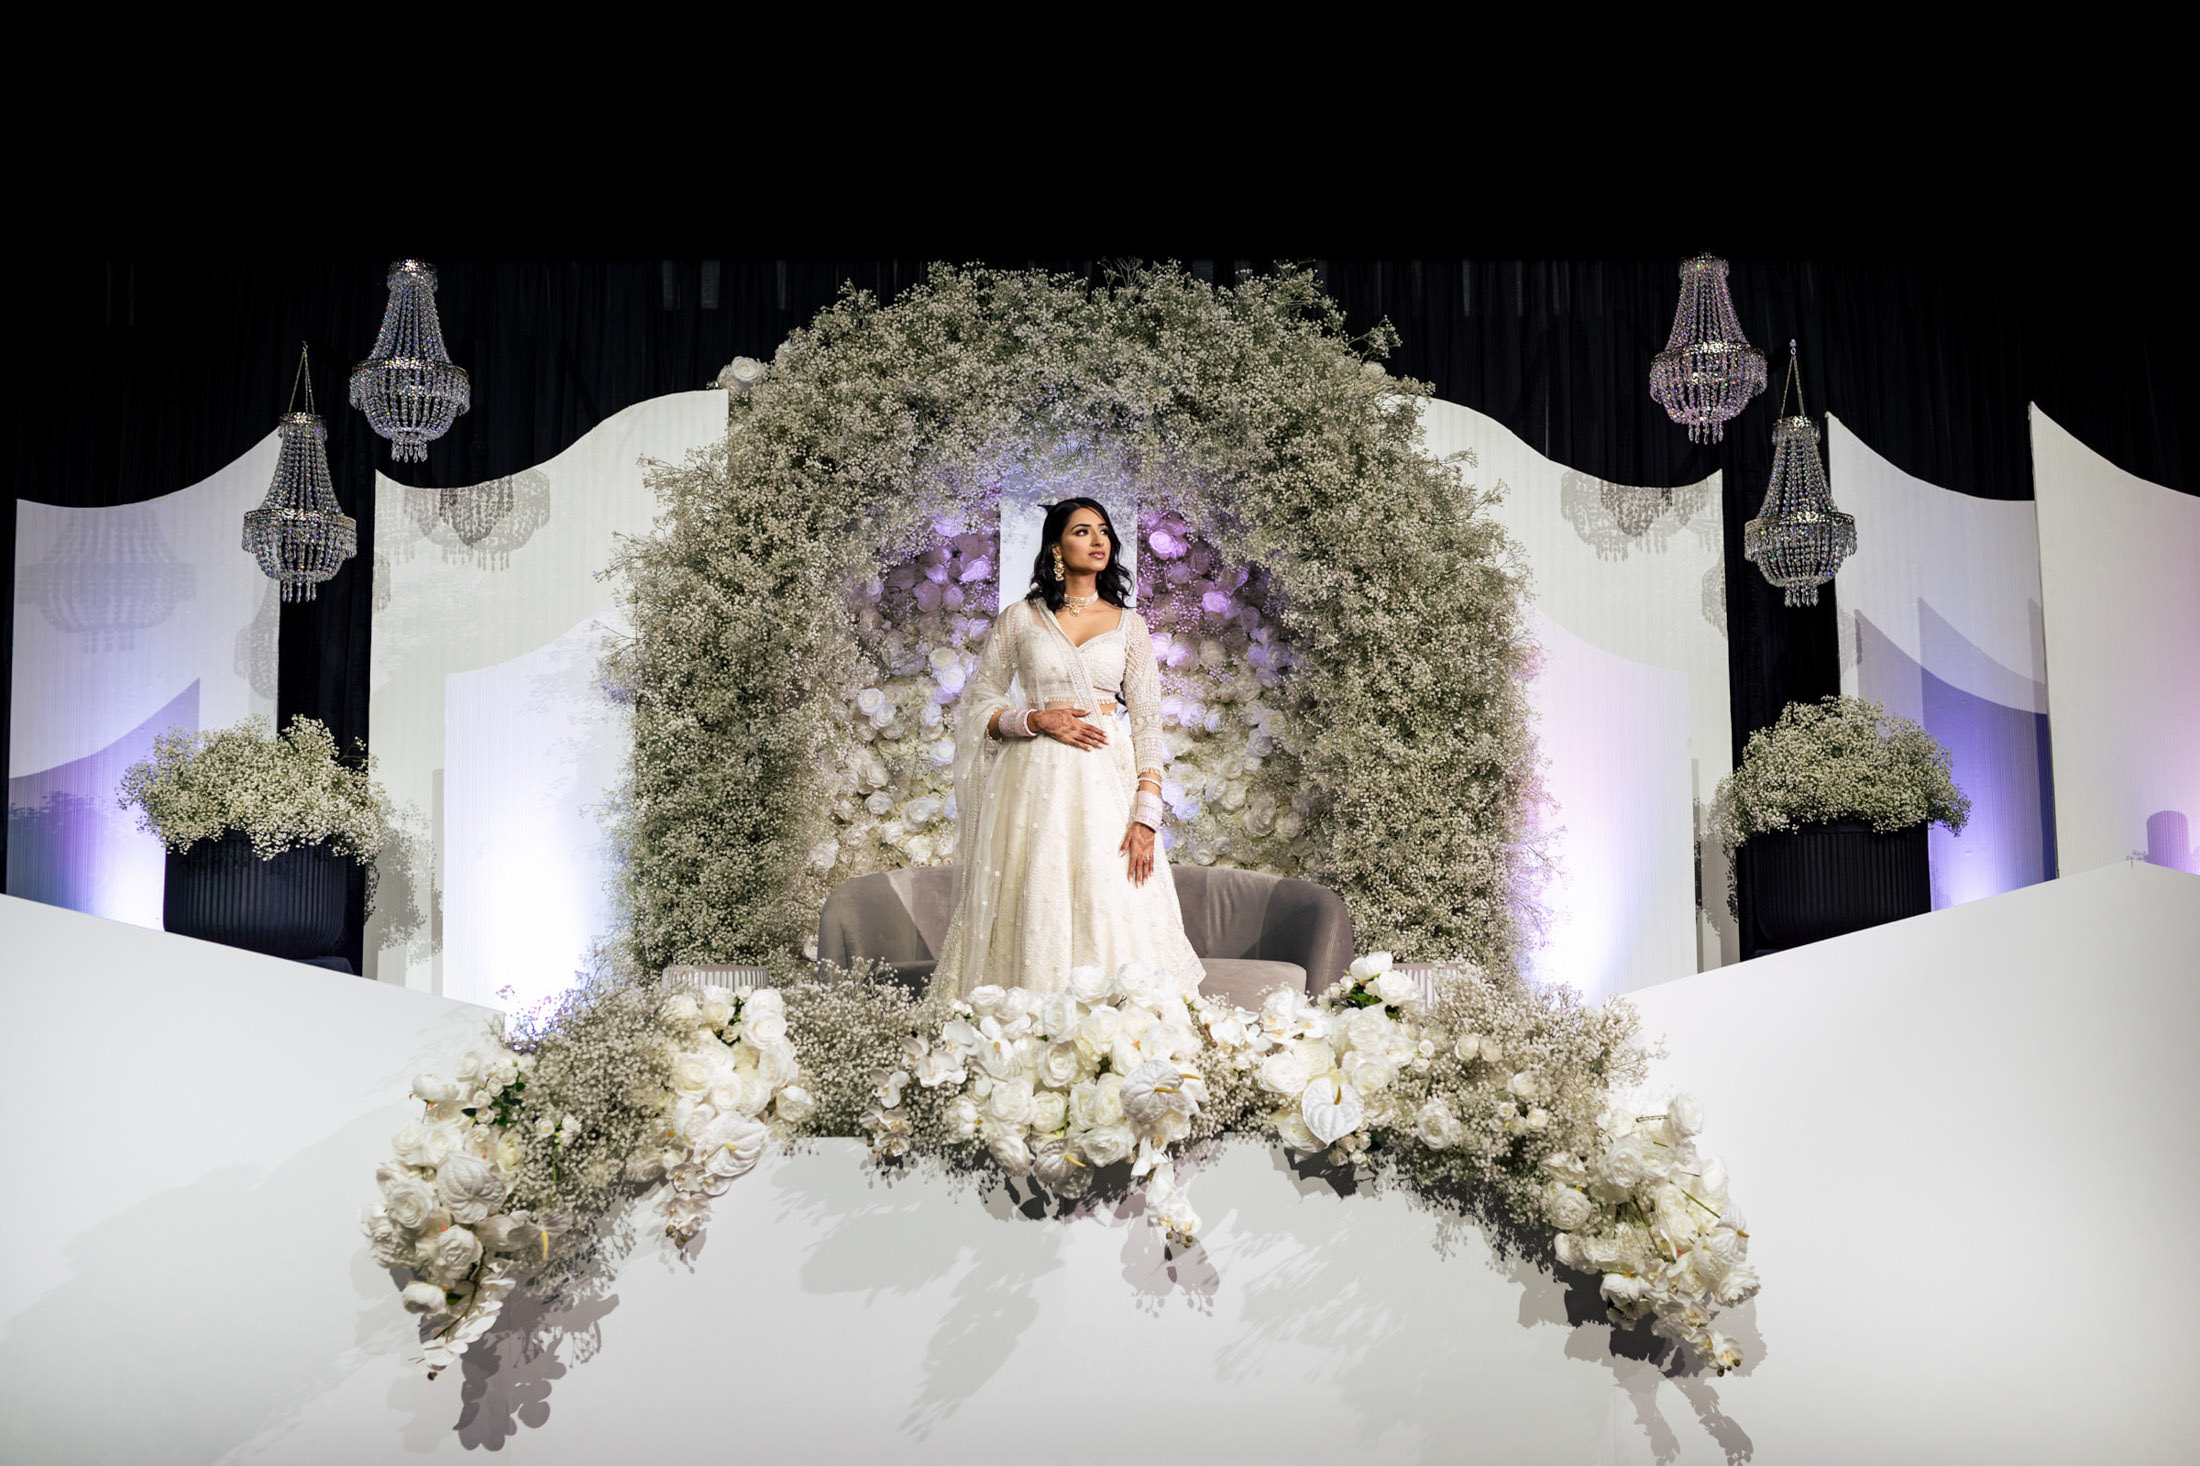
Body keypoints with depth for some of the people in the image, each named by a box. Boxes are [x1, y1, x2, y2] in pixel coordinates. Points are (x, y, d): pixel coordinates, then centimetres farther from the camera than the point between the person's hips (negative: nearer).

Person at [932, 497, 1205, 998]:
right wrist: (1037, 720, -10)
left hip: (1106, 780, 0)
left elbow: (1148, 723, 4)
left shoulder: (1128, 624, 9)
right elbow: (979, 704, 9)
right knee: (1031, 914, -4)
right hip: (1034, 782, 0)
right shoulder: (1018, 619, 8)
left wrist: (1146, 817, -7)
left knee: (1110, 911, -6)